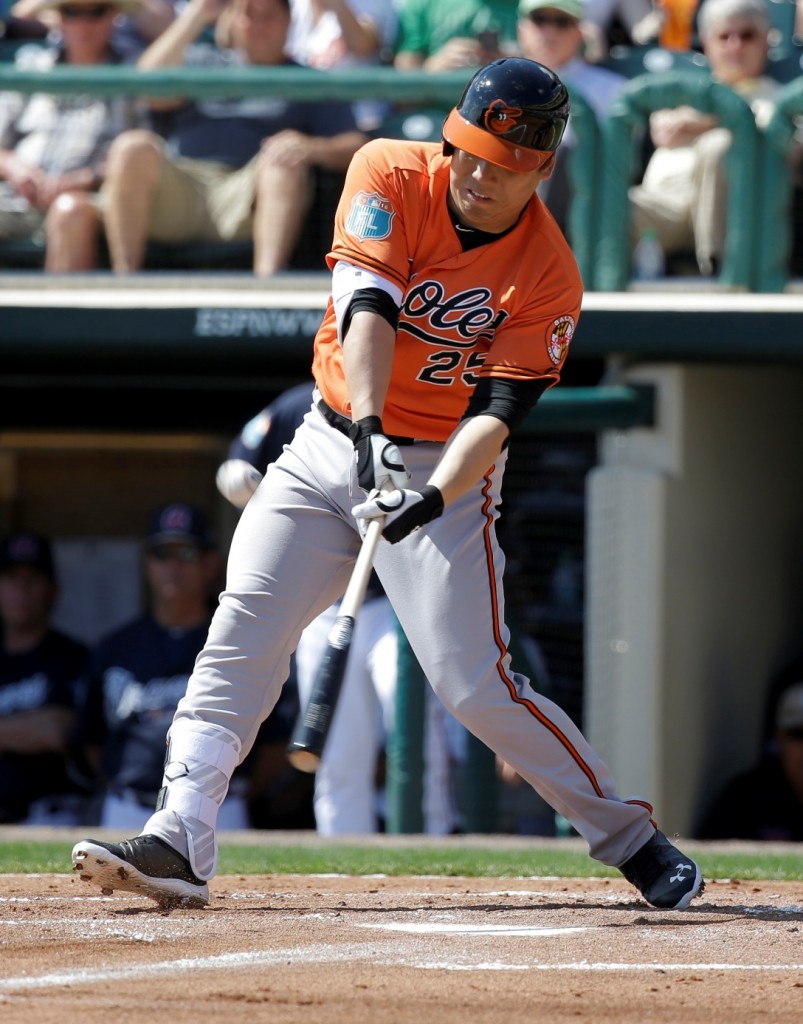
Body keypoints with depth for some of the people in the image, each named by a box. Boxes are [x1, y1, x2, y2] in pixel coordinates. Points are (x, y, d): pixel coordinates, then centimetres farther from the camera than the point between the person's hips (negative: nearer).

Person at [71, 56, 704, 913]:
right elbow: (366, 303, -25)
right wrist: (369, 424, -40)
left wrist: (432, 498, -39)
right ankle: (177, 845, -12)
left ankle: (633, 843, 5)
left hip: (446, 469, -3)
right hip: (331, 446, 3)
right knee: (240, 635, -9)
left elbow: (495, 413, -21)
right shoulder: (391, 175, -11)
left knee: (477, 688, -10)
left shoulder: (548, 279, -15)